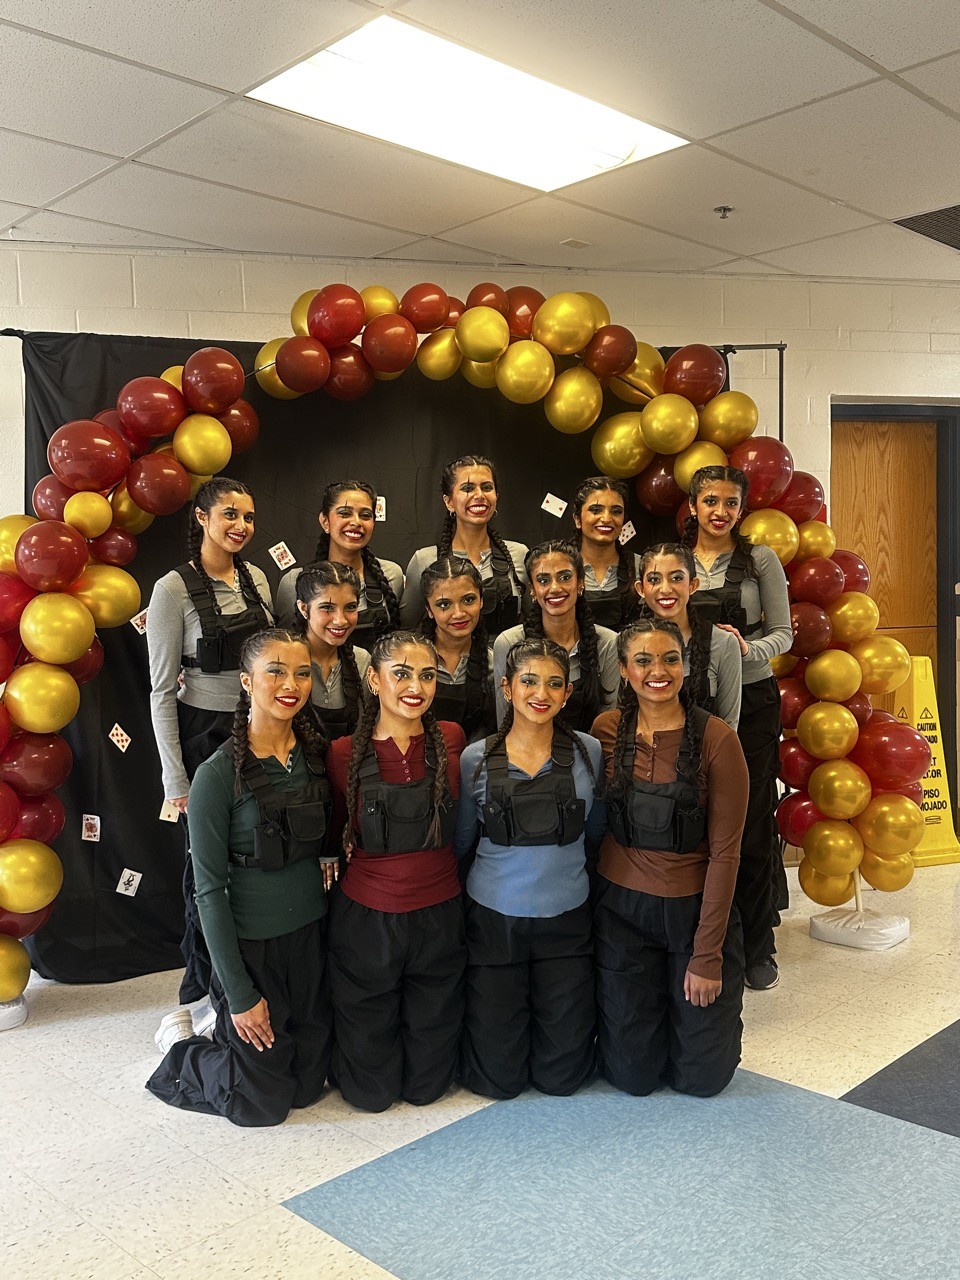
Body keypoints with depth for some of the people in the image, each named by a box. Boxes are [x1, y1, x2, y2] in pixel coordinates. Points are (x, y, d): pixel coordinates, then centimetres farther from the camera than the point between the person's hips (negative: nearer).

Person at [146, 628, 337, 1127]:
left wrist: (332, 858, -6)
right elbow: (210, 890, -15)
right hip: (250, 944, -5)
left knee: (309, 1083, 17)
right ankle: (182, 1062, 35)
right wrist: (240, 994, -12)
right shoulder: (218, 774, -19)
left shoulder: (317, 754, -2)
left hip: (311, 935, 5)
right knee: (264, 1103, 9)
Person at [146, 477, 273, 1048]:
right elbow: (162, 689, -9)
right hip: (204, 736, -5)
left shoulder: (256, 579, 6)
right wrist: (175, 777, -11)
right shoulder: (174, 588, -10)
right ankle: (201, 995, 25)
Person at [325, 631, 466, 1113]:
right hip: (367, 918, -1)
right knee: (371, 1091, 11)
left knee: (426, 1084, 13)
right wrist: (352, 849, -6)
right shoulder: (344, 754, -9)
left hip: (439, 917, 1)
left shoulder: (451, 740, -5)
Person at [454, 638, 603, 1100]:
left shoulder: (589, 753, -3)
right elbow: (459, 843, 6)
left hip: (567, 919, 1)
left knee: (562, 1075, 9)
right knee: (498, 1079, 7)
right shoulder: (476, 759, -5)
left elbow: (597, 831, 9)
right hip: (494, 919, -1)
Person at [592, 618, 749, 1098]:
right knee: (632, 1074, 9)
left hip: (695, 909, -1)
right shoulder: (606, 730, -5)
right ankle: (651, 1005, 38)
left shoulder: (716, 738, -15)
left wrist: (707, 955, -12)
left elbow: (724, 851, -12)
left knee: (703, 1076, 8)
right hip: (621, 908, 2)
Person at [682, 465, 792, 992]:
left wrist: (747, 648, -19)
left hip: (753, 700, -1)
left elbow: (783, 632, 0)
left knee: (753, 822, 2)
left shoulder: (760, 560, 1)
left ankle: (757, 947, 18)